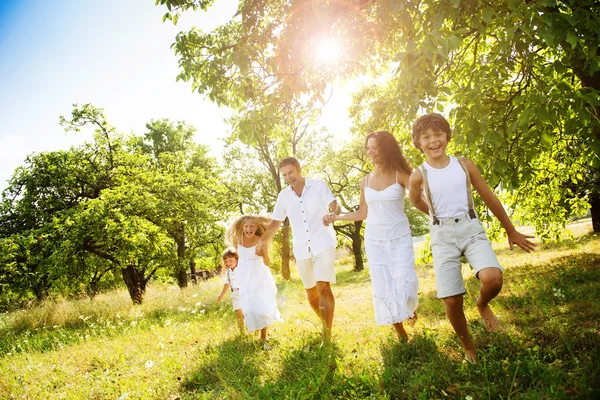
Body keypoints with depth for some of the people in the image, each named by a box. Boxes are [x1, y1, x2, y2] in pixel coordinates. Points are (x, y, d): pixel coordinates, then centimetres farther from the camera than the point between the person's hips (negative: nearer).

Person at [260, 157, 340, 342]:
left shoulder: (318, 185, -2)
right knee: (311, 292, 12)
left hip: (323, 245, -4)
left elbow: (334, 206, -11)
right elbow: (275, 223, 12)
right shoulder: (283, 196, 7)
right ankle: (327, 324, 33)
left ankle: (327, 336, -12)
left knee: (323, 287, -16)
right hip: (302, 250, 4)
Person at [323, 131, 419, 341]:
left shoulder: (400, 175, -7)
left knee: (404, 284, -9)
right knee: (383, 288, 3)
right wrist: (336, 217, 5)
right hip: (375, 241, 3)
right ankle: (400, 331, 20)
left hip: (400, 239, -3)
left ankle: (410, 306, 28)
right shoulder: (365, 181, 5)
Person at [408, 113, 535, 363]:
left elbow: (490, 198, 9)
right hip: (443, 236, -1)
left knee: (493, 278, -25)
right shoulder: (419, 176, -5)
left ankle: (482, 305, 13)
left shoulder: (464, 165, 1)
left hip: (471, 229, 1)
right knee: (451, 300, -5)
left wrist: (511, 231, 15)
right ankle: (468, 348, 23)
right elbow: (417, 202, 17)